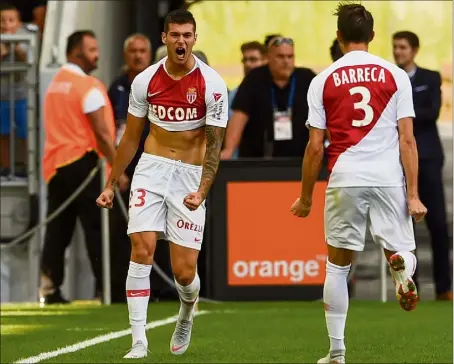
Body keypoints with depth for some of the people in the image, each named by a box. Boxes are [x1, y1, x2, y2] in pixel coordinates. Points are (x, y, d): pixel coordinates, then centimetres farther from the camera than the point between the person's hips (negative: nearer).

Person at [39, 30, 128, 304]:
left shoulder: (55, 84, 13)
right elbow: (102, 132, -15)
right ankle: (105, 286, -5)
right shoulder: (89, 86, -11)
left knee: (58, 228, 8)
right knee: (97, 228, -3)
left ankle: (49, 287, 5)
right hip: (83, 162, -7)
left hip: (55, 164, 7)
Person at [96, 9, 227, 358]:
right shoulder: (145, 81, -1)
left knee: (184, 271, -4)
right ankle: (139, 341, -10)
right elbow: (131, 137, 11)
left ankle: (186, 315, 31)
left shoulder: (212, 84, -10)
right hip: (152, 169, 2)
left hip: (190, 175, -2)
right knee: (142, 250, -15)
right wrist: (111, 184, 12)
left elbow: (215, 144, -9)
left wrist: (202, 190, -22)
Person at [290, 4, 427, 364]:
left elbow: (315, 147, 4)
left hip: (345, 181, 0)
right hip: (389, 179, 0)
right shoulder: (395, 75, 4)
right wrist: (413, 195, 0)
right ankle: (402, 265, -28)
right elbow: (407, 139, -1)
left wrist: (305, 199, 14)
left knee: (337, 265, 12)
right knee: (404, 252, 11)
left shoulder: (323, 81, 4)